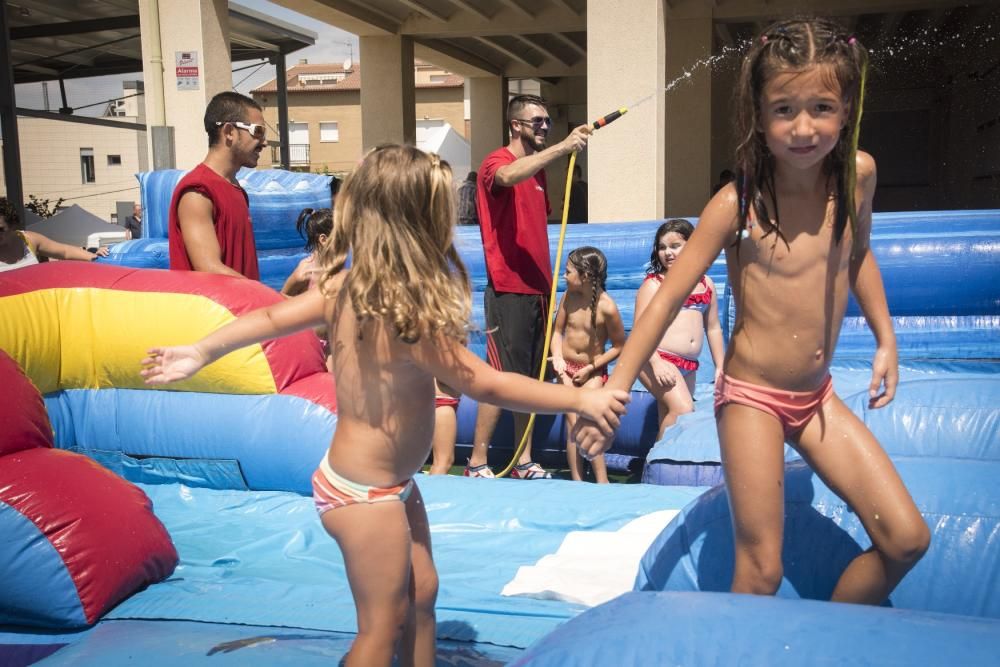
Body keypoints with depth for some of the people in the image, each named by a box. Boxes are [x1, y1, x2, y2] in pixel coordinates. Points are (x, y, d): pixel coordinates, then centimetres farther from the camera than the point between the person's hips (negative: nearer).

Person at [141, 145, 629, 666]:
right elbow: (488, 386, -24)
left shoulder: (347, 285, -5)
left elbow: (272, 317, 2)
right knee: (383, 624, 7)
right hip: (365, 495, -8)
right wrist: (580, 400, -16)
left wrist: (201, 353, 13)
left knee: (420, 594, 20)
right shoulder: (408, 317, -29)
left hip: (392, 482, 8)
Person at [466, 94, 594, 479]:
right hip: (508, 291, -8)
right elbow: (507, 176, -32)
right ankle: (477, 464, 4)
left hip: (537, 289, 8)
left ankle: (524, 462, 19)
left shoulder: (537, 168, 18)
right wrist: (562, 147, -40)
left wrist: (547, 282, 13)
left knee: (531, 378, 10)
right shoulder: (496, 163, -7)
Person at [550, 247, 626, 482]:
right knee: (573, 426, 1)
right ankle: (577, 481, 6)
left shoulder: (607, 307, -19)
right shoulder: (569, 296, -5)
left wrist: (591, 368, -12)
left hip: (593, 372, -4)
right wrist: (557, 356, -11)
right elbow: (557, 330, 6)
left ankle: (602, 483, -4)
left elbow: (619, 346, -10)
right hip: (567, 368, 4)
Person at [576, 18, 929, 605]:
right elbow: (669, 296, -15)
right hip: (752, 397, -5)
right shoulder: (739, 202, -17)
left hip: (818, 397, 5)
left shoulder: (858, 174, -4)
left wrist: (885, 338, 16)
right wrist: (616, 390, -18)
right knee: (761, 570, -4)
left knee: (907, 539, 4)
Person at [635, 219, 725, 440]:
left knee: (670, 418, 10)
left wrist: (720, 367, 15)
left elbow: (713, 328, 18)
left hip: (689, 366, 6)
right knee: (682, 409, -23)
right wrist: (656, 362, -24)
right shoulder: (654, 282, -2)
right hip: (656, 361, -6)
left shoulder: (705, 283, 13)